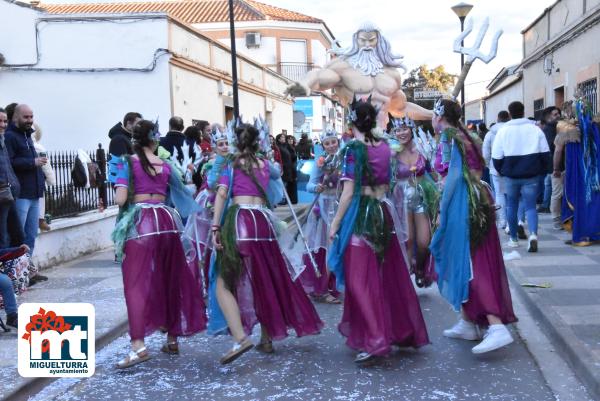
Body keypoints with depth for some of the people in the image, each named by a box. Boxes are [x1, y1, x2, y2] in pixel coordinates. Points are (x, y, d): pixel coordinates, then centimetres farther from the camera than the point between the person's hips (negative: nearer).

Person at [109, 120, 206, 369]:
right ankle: (172, 339, 25)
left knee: (137, 283, -3)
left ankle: (138, 345, -14)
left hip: (140, 223, -4)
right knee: (170, 281, 15)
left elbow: (121, 199, -8)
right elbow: (182, 196, 15)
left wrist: (117, 189, 14)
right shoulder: (165, 165, 12)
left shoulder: (127, 162, 1)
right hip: (167, 220, 4)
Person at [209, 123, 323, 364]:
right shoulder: (265, 165, 17)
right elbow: (277, 173, 42)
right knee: (265, 280, 16)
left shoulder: (232, 165, 7)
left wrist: (215, 228, -11)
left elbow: (221, 194, -8)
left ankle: (240, 338, -23)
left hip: (239, 220, -4)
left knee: (224, 282, -3)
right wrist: (262, 155, 54)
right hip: (263, 221, 4)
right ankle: (267, 339, 24)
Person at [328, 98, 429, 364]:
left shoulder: (354, 149, -10)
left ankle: (373, 341, 0)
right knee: (390, 275, 15)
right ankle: (402, 330, 26)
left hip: (360, 215, -6)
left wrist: (335, 222, -8)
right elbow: (386, 185, 13)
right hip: (384, 212, 6)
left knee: (362, 279, 0)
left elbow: (349, 192, -13)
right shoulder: (384, 147, 7)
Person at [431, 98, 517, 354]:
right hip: (478, 200, 9)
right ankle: (467, 323, 21)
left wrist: (442, 211, -15)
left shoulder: (448, 136, -8)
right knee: (465, 263, 14)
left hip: (462, 204, -9)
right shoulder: (465, 136, 17)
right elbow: (476, 170, 17)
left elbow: (454, 175, -17)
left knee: (468, 265, -10)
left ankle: (497, 327, -16)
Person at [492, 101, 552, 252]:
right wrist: (544, 170, 14)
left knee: (511, 206, 14)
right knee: (530, 206, 4)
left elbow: (496, 157, -3)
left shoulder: (503, 131, -4)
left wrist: (501, 170, 13)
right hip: (531, 175, 1)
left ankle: (513, 238, 22)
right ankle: (533, 234, -20)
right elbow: (545, 153, 2)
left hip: (511, 176, 0)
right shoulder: (535, 129, 0)